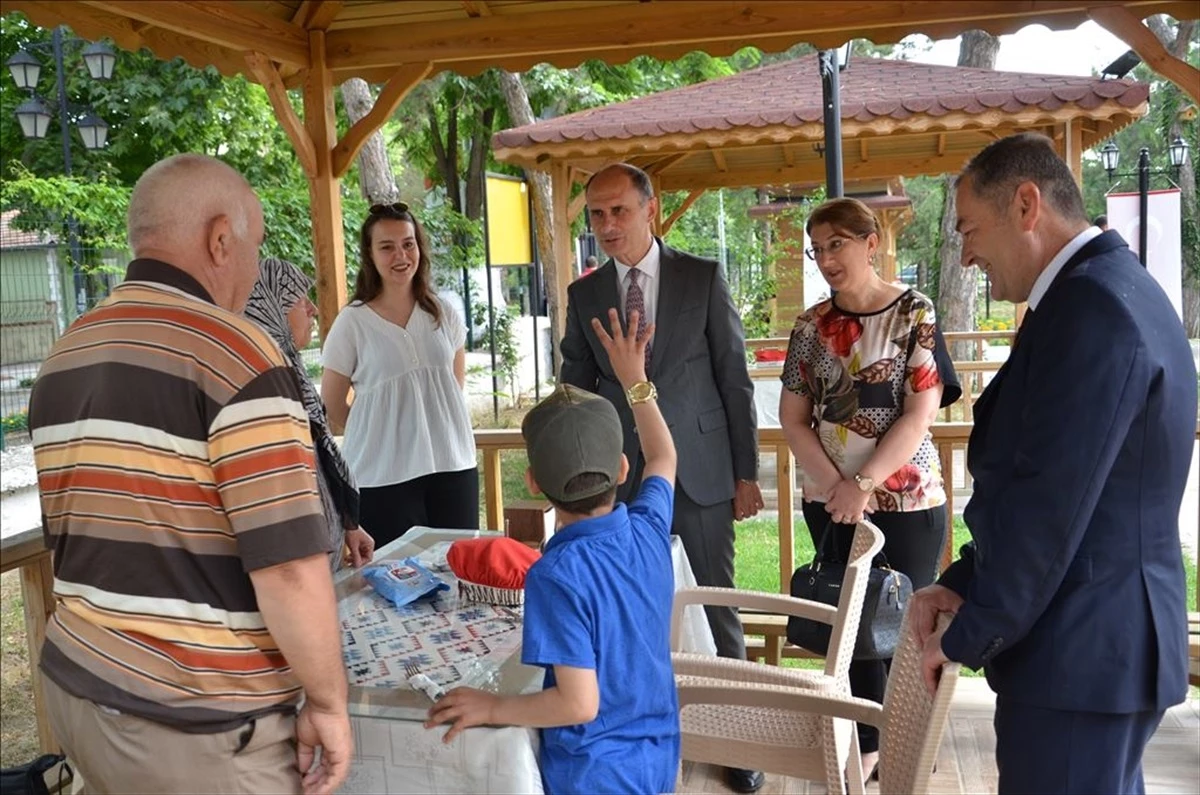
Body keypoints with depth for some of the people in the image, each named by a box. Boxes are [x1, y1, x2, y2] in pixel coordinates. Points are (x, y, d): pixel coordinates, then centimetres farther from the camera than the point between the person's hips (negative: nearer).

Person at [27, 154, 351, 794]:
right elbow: (287, 564, -23)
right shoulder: (233, 354, -18)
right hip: (197, 724, -8)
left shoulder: (63, 359, 9)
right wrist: (327, 702, -10)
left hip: (76, 690, 8)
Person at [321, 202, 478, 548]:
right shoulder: (352, 322, -4)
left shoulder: (445, 316, 7)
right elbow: (331, 406, 3)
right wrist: (386, 431, 8)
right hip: (384, 477, -3)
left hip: (453, 467, 4)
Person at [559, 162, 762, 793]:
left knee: (716, 608, 6)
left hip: (701, 473, -2)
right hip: (622, 478, 2)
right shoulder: (584, 295, 6)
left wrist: (746, 472, -1)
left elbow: (735, 379, 0)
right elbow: (576, 392, 10)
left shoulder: (704, 278, 0)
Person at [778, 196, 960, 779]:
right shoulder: (811, 325, 3)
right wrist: (835, 485, -10)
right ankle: (868, 742, 27)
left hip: (906, 500, -3)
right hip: (829, 503, 4)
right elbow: (792, 417, 3)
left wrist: (864, 484, -17)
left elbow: (920, 414, -13)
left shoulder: (915, 315, -7)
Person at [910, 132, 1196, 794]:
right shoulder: (1112, 289, 11)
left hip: (1077, 651, -10)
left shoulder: (1091, 307, -21)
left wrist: (969, 637, -12)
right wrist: (963, 584, 8)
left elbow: (1048, 505, -23)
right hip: (1105, 637, 10)